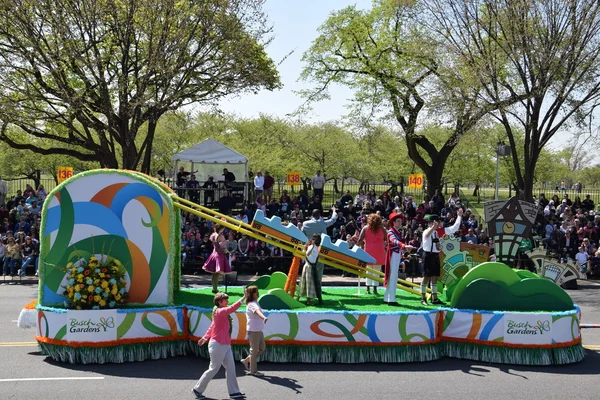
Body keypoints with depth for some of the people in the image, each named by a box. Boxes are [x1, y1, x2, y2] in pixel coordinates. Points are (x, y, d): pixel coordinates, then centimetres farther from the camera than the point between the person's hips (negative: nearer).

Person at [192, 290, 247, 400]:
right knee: (213, 369, 1)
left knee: (230, 368, 4)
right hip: (218, 345, -9)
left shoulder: (222, 313, 13)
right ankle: (198, 389, 15)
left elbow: (212, 327, 20)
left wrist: (205, 338, 22)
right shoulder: (219, 312, -17)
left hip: (226, 345, 9)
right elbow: (232, 308, -34)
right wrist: (244, 297, -37)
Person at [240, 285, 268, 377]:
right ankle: (253, 370, 11)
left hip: (258, 330, 10)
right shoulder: (252, 304, -18)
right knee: (254, 350, 0)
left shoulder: (255, 303, 13)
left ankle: (246, 360, 26)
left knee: (262, 348, 15)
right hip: (253, 330, -10)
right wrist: (264, 317, -56)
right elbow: (257, 311, -39)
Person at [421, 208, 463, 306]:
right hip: (428, 255, -7)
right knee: (427, 276, -5)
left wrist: (459, 216, 12)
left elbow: (454, 228, 14)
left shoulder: (440, 231, 8)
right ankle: (423, 298, 1)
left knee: (435, 277, 10)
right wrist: (434, 226, -57)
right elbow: (427, 235, -39)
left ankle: (434, 298, 16)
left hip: (436, 256, 7)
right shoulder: (426, 231, -12)